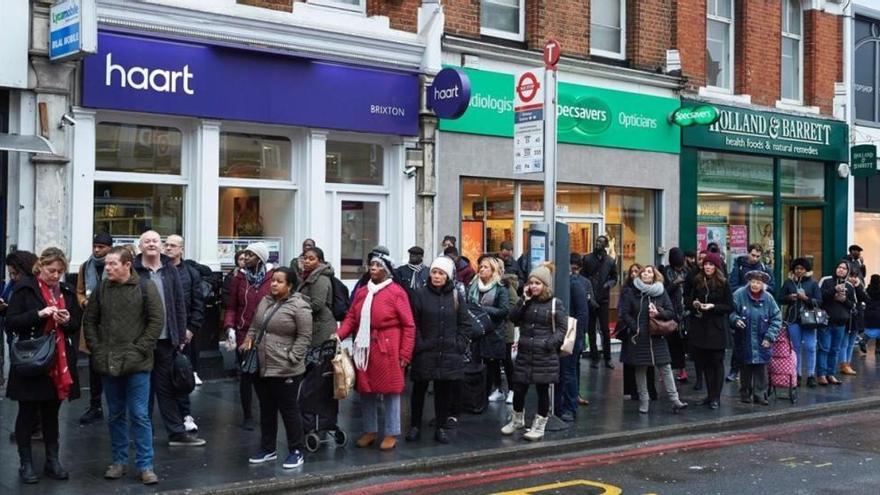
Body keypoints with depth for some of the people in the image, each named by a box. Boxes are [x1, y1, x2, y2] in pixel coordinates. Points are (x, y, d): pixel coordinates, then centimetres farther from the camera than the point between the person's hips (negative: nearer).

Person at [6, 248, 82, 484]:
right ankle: (26, 463, 13)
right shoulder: (25, 288, -4)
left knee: (52, 412, 12)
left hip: (59, 363, 4)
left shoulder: (67, 291, 11)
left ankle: (53, 461, 19)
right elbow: (10, 322, -9)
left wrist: (67, 321, -7)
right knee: (27, 412, 4)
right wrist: (38, 314, -21)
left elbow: (76, 325, 15)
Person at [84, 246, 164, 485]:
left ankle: (145, 465, 6)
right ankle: (119, 460, 25)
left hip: (137, 364, -4)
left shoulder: (146, 287, -5)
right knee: (115, 415, 13)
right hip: (107, 364, 4)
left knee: (140, 415, -1)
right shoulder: (101, 289, 5)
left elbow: (157, 320, -6)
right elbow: (89, 321, 12)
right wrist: (96, 349, 1)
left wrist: (140, 349, -11)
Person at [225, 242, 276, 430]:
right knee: (246, 375, 7)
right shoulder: (239, 278, 3)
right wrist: (229, 326, -8)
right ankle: (247, 415, 19)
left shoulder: (273, 277, -3)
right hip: (244, 334, 2)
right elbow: (231, 307, 6)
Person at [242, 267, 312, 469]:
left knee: (289, 410, 2)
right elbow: (255, 325, 21)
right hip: (262, 368, 7)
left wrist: (291, 358, -16)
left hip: (285, 371, -7)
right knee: (266, 410, 16)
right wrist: (249, 339, 3)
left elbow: (304, 337, -13)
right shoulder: (265, 301, 10)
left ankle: (296, 451, 14)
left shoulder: (299, 306, -13)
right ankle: (268, 449, 27)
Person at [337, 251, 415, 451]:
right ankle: (370, 431, 25)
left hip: (387, 349, -5)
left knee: (390, 391, 3)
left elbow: (408, 326, -7)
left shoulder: (396, 292, -7)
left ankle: (391, 434, 15)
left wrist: (405, 354, -10)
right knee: (366, 390, 12)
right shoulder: (361, 292, 10)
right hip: (364, 348, 5)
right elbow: (351, 318, 10)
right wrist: (339, 335, -9)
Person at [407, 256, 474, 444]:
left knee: (445, 391, 6)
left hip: (449, 354, 2)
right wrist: (419, 345, -11)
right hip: (424, 353, -2)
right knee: (419, 389, 7)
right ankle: (415, 426, 20)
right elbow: (413, 324, -4)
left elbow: (465, 325, 8)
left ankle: (441, 427, 18)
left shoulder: (455, 296, 6)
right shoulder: (420, 294, -2)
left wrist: (457, 344, -1)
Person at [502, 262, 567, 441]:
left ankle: (539, 426, 18)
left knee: (542, 391, 5)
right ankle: (517, 420, 31)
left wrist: (552, 342, -18)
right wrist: (524, 300, -10)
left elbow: (562, 328, -4)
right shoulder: (526, 301, 9)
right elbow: (513, 318, -3)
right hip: (524, 353, 4)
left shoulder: (555, 304, -3)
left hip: (545, 355, -4)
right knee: (518, 390, 8)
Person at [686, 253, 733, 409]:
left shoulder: (723, 283, -4)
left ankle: (716, 397, 6)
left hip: (716, 327, -4)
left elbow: (729, 307, -5)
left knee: (716, 362, 1)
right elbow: (687, 299, 12)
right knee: (704, 362, 9)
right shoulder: (697, 281, 5)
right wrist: (694, 303, -9)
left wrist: (713, 306, -17)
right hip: (699, 326, 4)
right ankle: (710, 394, 20)